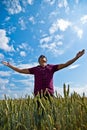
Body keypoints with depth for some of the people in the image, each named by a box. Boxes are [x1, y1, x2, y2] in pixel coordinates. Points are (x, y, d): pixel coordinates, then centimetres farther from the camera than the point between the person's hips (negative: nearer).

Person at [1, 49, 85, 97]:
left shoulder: (51, 67, 17)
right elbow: (21, 70, 19)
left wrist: (76, 57, 5)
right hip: (38, 94, 0)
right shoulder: (35, 69, 18)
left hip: (49, 93, 0)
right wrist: (9, 65, 16)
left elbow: (64, 65, 12)